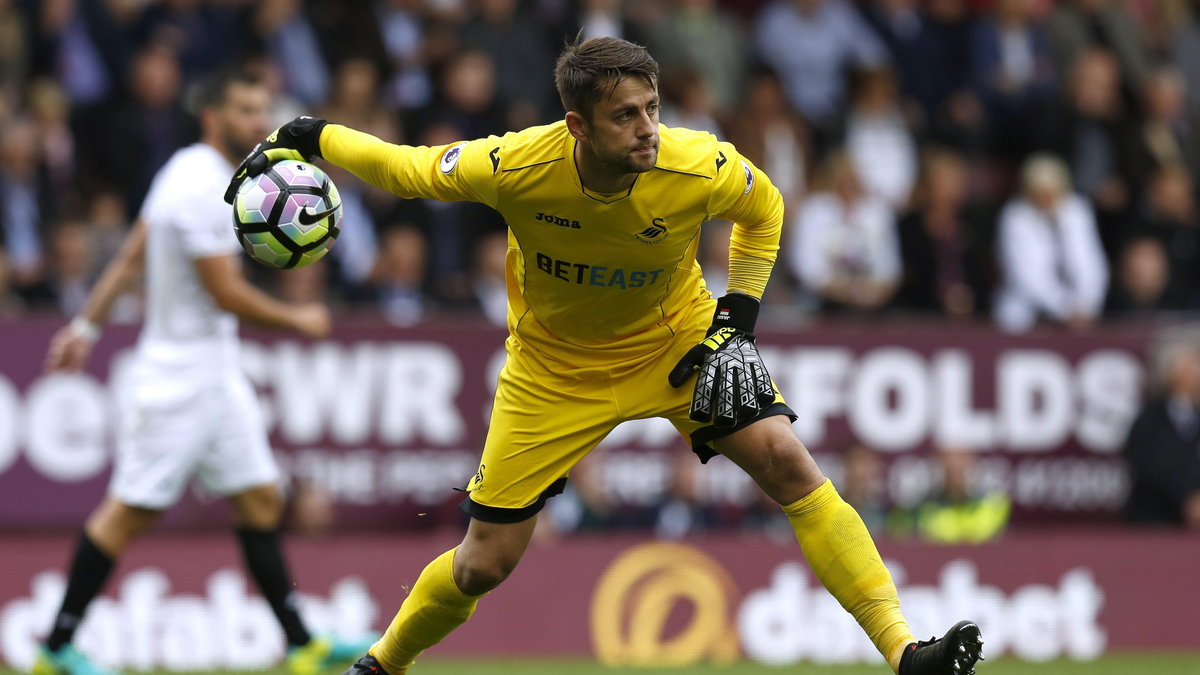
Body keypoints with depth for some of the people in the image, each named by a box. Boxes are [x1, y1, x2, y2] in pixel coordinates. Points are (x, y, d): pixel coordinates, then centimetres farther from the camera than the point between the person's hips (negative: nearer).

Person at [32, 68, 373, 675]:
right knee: (132, 509, -3)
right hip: (178, 376, -10)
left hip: (216, 374, 10)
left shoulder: (193, 172, 10)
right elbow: (227, 294, -21)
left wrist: (87, 324, 18)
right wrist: (297, 320, -7)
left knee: (261, 500, 7)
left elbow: (131, 256, 15)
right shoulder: (201, 189, -20)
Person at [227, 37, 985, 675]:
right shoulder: (514, 169, -30)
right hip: (555, 369, -1)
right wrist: (306, 138, -12)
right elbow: (410, 170, -10)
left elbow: (763, 209, -4)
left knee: (789, 465, -21)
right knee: (485, 564, 1)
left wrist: (738, 320, -11)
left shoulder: (701, 169, -28)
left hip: (676, 343, 1)